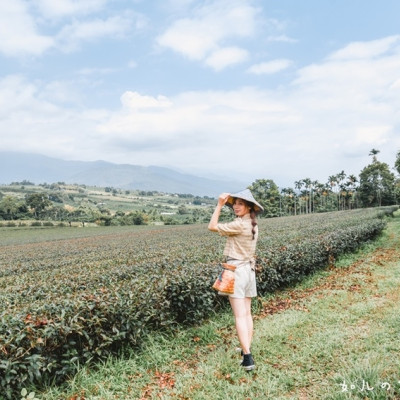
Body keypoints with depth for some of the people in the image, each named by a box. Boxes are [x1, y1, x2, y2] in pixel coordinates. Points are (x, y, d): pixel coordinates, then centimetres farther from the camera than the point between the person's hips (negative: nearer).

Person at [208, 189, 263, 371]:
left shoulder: (239, 224, -18)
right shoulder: (252, 225, 8)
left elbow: (212, 226, -13)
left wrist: (219, 205, -9)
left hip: (236, 270, -9)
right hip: (249, 269, 9)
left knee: (240, 316, -6)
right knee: (247, 313, 15)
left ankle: (248, 358, -7)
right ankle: (247, 350, 24)